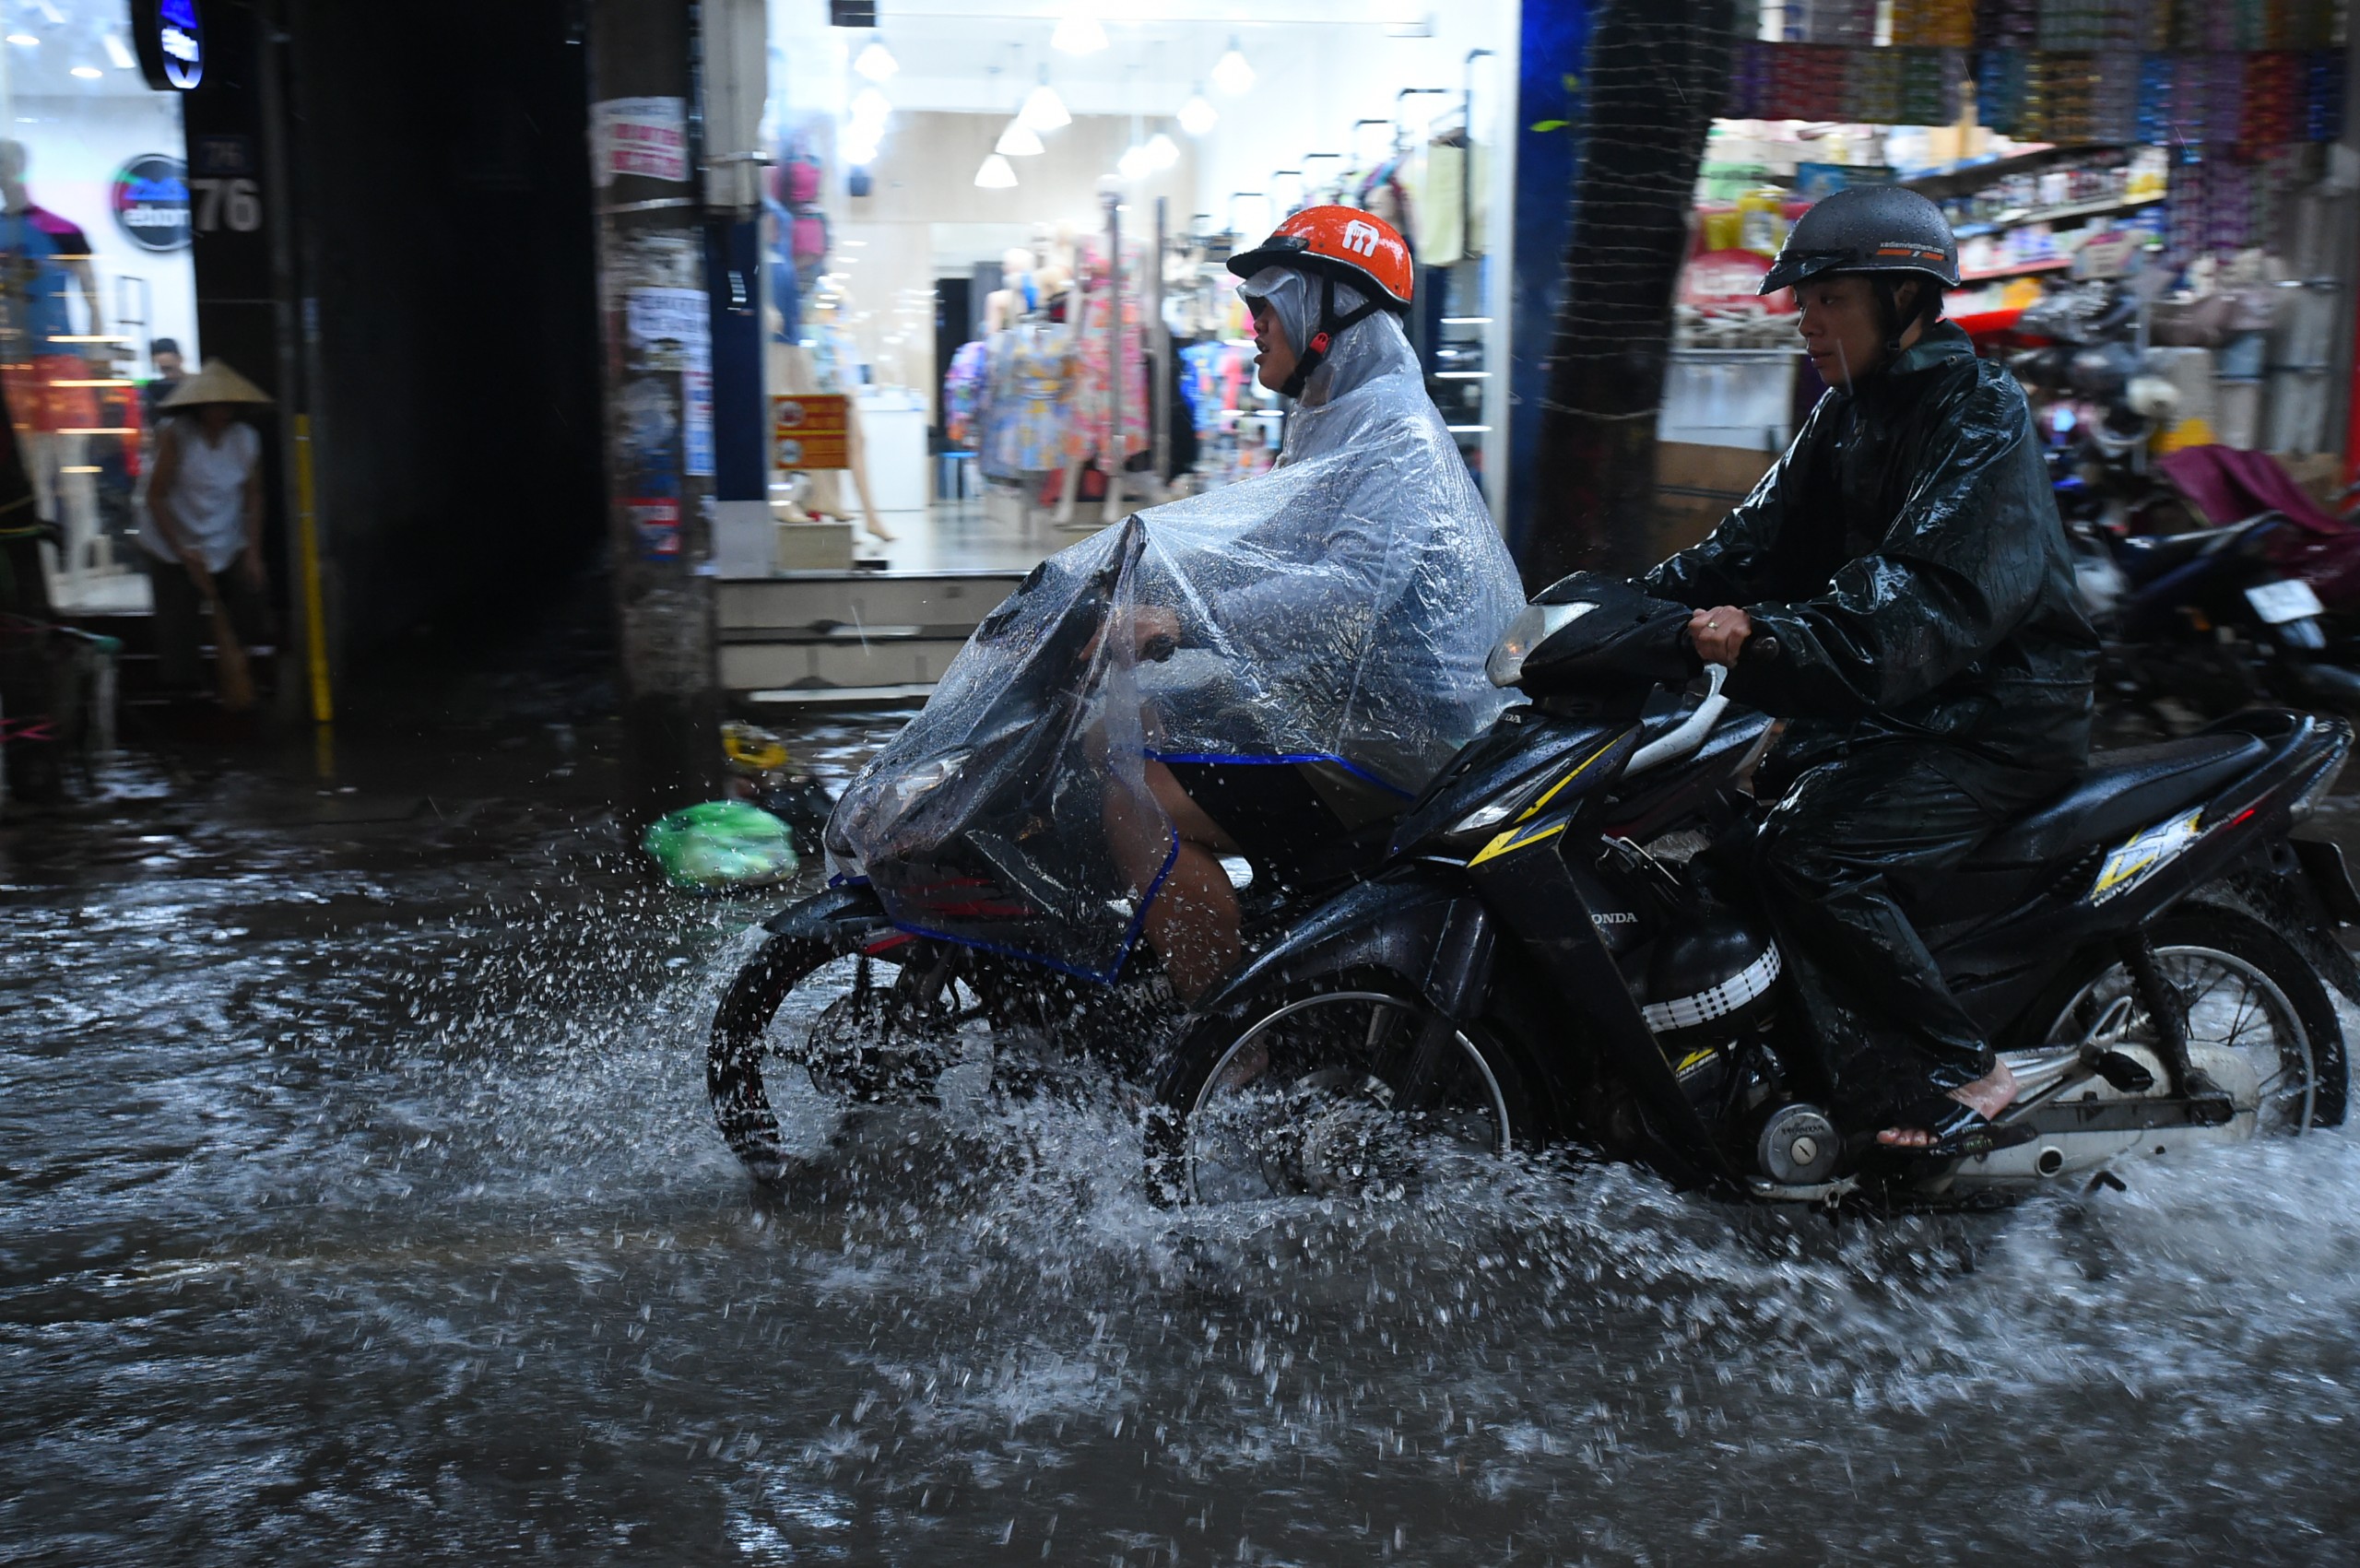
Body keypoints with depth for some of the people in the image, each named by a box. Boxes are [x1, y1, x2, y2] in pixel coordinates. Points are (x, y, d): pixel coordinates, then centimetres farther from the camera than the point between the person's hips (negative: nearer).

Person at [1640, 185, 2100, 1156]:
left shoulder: (1977, 421, -16)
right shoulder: (1849, 413, 12)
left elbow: (1929, 607, -31)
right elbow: (1760, 540, 7)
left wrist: (1768, 640, -43)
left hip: (1997, 720, -9)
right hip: (1885, 704, 9)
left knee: (1809, 849, -27)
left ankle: (1964, 1074, -10)